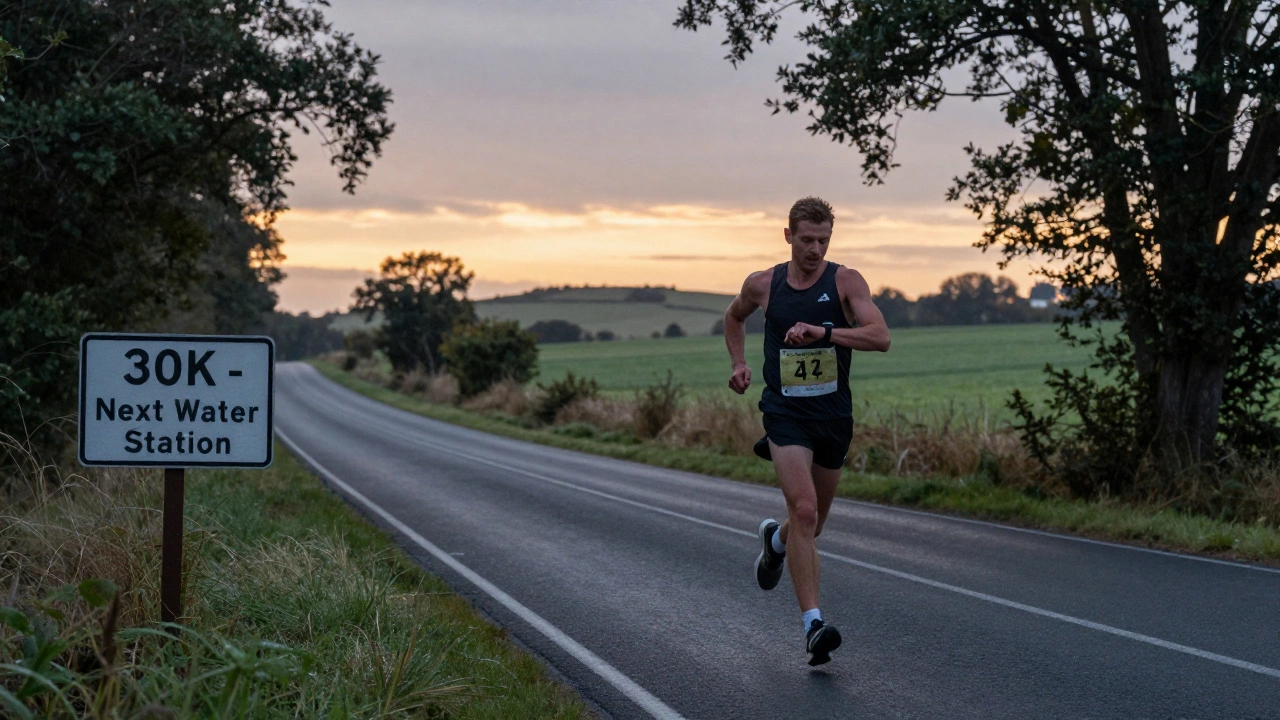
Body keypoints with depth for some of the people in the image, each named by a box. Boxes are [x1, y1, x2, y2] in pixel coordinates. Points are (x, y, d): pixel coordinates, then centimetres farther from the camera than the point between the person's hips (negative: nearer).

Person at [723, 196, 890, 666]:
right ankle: (813, 623, -21)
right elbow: (734, 316, 25)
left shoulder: (845, 282, -4)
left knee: (813, 521, 16)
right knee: (804, 510, -20)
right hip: (785, 411, -2)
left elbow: (880, 337, -18)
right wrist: (738, 363, 11)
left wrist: (824, 332, -30)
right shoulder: (762, 285, 2)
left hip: (834, 413, 2)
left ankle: (774, 538, 53)